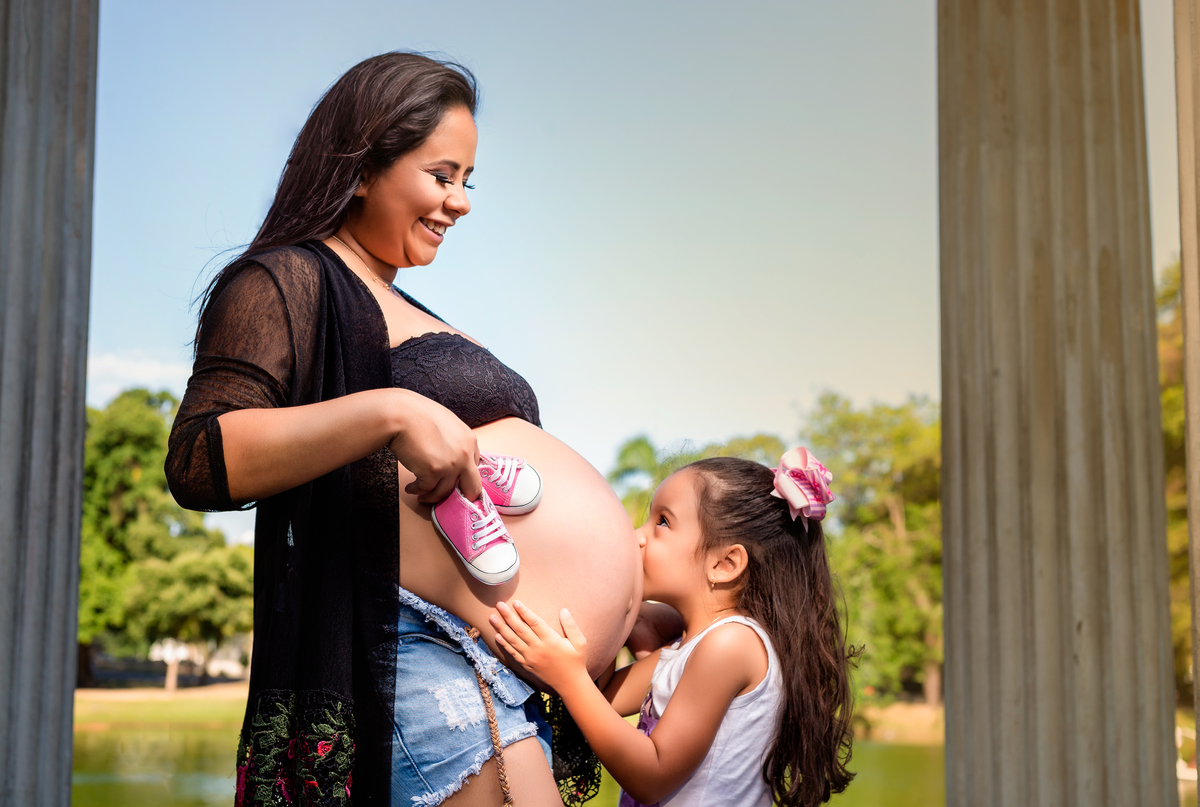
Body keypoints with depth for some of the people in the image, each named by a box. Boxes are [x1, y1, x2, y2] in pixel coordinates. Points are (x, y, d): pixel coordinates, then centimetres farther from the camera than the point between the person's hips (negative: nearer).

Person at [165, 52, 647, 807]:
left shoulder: (403, 314, 27)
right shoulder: (286, 282, -1)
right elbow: (200, 462, -17)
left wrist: (624, 614, 20)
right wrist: (390, 413, -25)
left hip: (526, 681, 9)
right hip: (433, 659, -9)